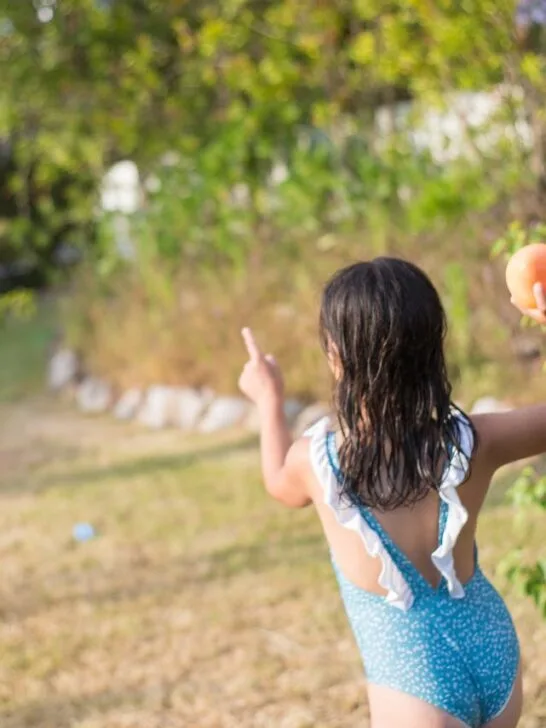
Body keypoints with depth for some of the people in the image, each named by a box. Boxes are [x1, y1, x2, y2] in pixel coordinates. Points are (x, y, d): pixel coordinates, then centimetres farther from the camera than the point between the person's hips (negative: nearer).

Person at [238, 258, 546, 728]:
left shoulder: (315, 460, -17)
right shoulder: (472, 443, -17)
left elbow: (282, 486, 10)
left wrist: (269, 400, 25)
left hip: (417, 685, -3)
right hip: (495, 653, 4)